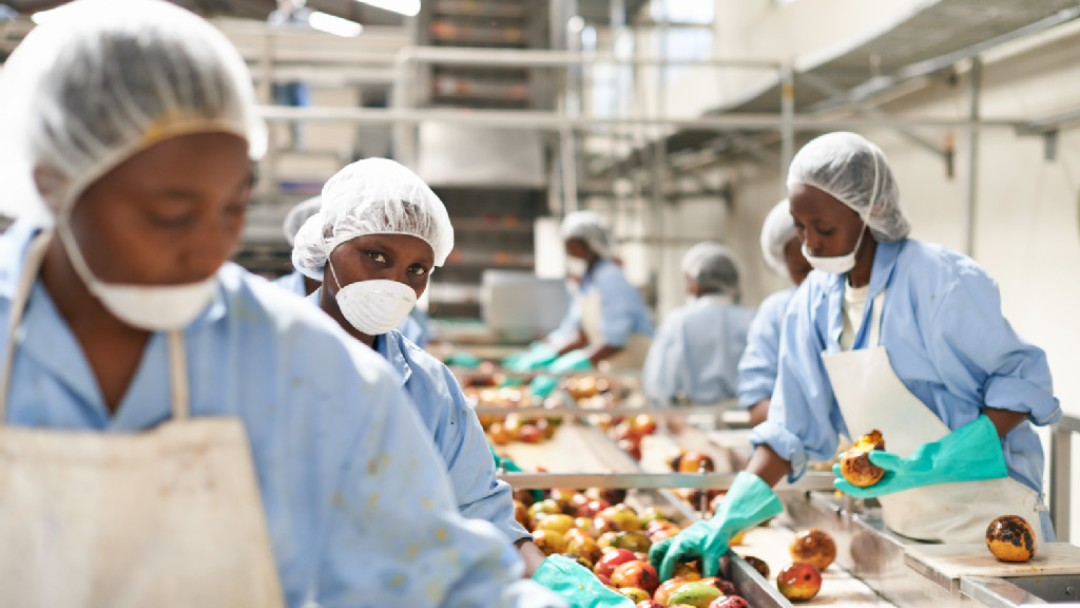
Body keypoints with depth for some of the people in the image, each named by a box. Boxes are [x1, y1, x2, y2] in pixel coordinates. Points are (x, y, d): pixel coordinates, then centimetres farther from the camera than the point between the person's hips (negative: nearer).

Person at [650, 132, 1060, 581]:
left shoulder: (945, 282, -18)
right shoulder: (813, 301, -1)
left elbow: (1023, 383, -13)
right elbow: (791, 431, 2)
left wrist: (928, 466, -24)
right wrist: (725, 522, -8)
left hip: (984, 516, -5)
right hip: (903, 526, 5)